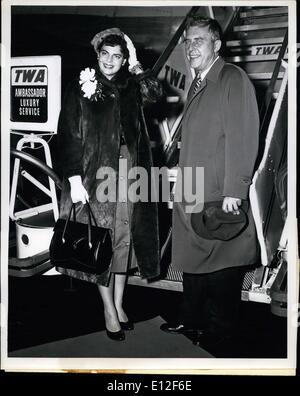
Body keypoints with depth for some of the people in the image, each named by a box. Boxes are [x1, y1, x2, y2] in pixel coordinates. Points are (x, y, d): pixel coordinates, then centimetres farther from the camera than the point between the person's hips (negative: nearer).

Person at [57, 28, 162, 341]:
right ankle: (109, 310, 10)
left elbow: (155, 93, -8)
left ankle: (119, 304, 21)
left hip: (128, 173, 4)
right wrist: (74, 179, -13)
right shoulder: (80, 88, -1)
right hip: (96, 172, -3)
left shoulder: (129, 86, 11)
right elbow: (68, 135, -6)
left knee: (124, 238, 8)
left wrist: (135, 64, -3)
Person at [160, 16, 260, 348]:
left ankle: (220, 330, 18)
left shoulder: (234, 79, -7)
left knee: (221, 267, 4)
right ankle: (191, 320, 29)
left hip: (220, 197, -8)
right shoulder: (196, 85, 18)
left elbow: (242, 138, -15)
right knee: (193, 259, 15)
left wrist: (234, 191, -19)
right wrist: (182, 180, 11)